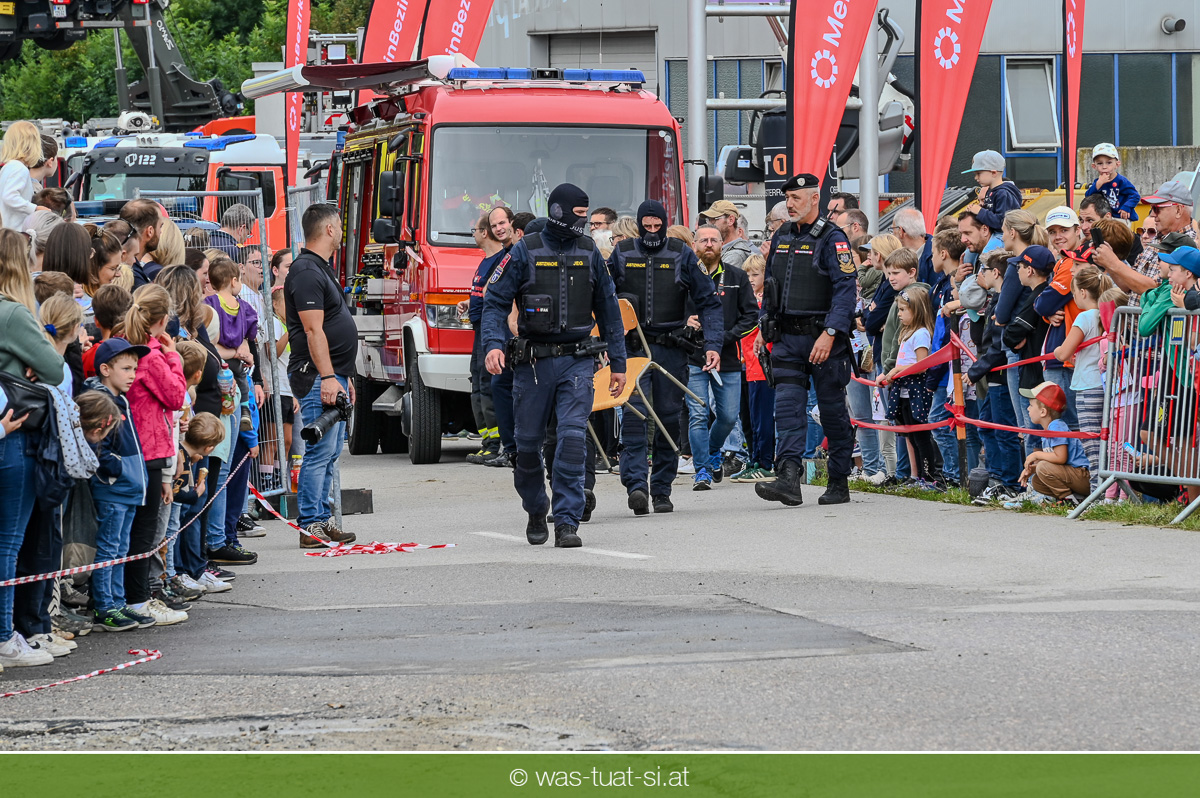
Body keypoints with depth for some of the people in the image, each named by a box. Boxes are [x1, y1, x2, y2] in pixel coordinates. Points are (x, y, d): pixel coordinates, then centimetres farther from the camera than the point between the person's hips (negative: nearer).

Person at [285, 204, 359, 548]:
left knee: (329, 454, 11)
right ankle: (311, 526, -9)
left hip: (333, 377, 11)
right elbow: (313, 330, -20)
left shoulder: (320, 270, 20)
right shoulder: (306, 272, -13)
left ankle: (321, 520, 15)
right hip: (318, 377, -11)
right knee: (320, 452, -10)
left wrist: (344, 376, 24)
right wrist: (327, 377, -24)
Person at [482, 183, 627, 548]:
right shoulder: (525, 252, -1)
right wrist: (493, 344, -18)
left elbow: (608, 309, 16)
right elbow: (495, 301, -1)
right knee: (528, 442, 6)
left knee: (572, 438, -13)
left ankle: (566, 522, -11)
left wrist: (618, 362, 15)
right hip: (533, 362, -1)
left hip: (576, 361, 1)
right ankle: (535, 512, 29)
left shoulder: (589, 253, 8)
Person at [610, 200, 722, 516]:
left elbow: (708, 301, 4)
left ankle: (661, 490, 12)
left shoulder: (682, 256, 3)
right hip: (632, 346, 0)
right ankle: (636, 484, -22)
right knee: (633, 414, -15)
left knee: (669, 418, 3)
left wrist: (713, 344, -6)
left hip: (670, 349, 0)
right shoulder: (622, 254, 5)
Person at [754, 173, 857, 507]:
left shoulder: (832, 239, -8)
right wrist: (764, 327, 17)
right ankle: (788, 479, -17)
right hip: (787, 338, 6)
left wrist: (830, 333, -24)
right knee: (788, 406, -8)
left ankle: (839, 482, 12)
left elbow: (845, 289, -16)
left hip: (822, 340, -6)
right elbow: (771, 285, 23)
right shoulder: (782, 238, 13)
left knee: (833, 409, 3)